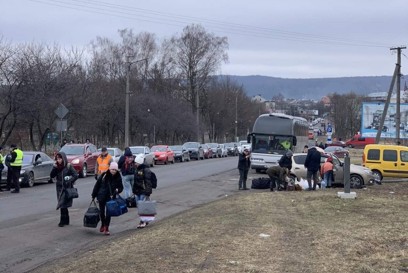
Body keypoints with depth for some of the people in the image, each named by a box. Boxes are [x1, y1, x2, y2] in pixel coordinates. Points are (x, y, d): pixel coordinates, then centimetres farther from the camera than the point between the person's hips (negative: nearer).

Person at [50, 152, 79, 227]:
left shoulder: (68, 166, -8)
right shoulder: (57, 167, 5)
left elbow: (75, 176, -9)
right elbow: (51, 176, 0)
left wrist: (69, 182, -13)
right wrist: (54, 168, -11)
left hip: (67, 188, -5)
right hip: (59, 188, 5)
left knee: (63, 204, -9)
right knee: (63, 205, 9)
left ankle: (63, 221, -2)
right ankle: (66, 220, 20)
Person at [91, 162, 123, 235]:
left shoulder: (118, 177, -8)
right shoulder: (104, 175, -11)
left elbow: (121, 187, 3)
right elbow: (97, 185, -2)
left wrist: (117, 190, -21)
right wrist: (93, 195, 2)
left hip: (111, 197, 0)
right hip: (102, 196, 1)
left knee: (108, 212, -2)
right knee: (102, 211, 13)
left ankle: (106, 228, 6)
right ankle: (103, 224, 36)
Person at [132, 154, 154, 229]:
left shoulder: (146, 170, -14)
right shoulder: (137, 170, 13)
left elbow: (148, 182, -18)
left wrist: (147, 192, -22)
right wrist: (134, 190, 22)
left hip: (143, 192, -9)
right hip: (137, 191, 9)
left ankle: (143, 221, 2)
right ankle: (145, 220, 24)